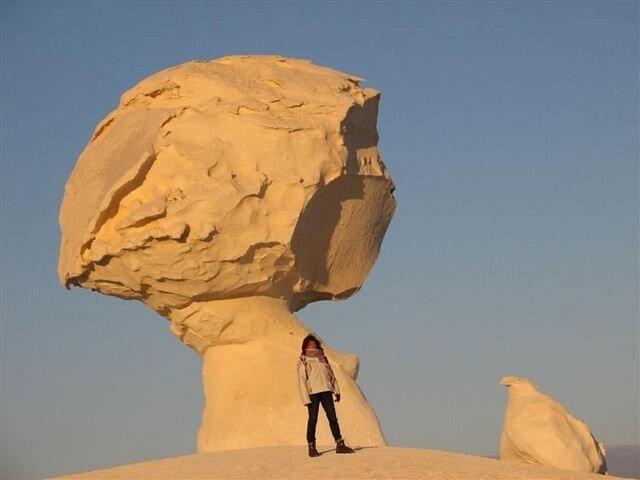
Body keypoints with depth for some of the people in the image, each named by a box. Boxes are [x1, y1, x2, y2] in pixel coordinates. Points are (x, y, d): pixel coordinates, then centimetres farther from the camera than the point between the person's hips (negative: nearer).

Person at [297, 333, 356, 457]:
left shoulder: (322, 358, 14)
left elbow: (331, 374, 18)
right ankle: (311, 447, 6)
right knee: (313, 419, -1)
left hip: (326, 391, 4)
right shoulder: (303, 361, 0)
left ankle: (340, 444, 3)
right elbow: (302, 380, -5)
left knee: (333, 417, 2)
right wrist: (306, 399, -12)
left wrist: (336, 390, 12)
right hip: (313, 393, -4)